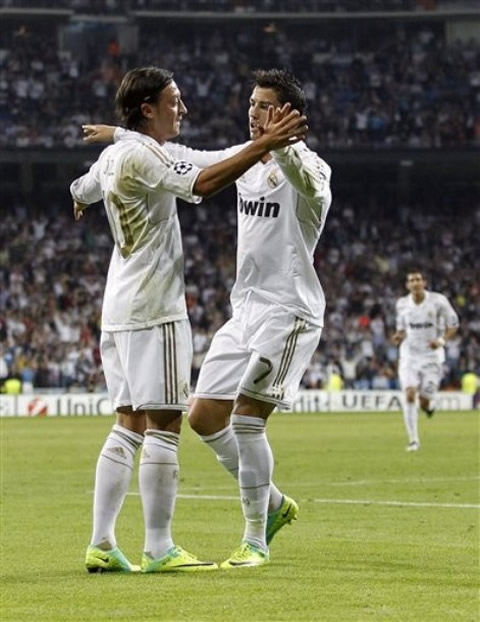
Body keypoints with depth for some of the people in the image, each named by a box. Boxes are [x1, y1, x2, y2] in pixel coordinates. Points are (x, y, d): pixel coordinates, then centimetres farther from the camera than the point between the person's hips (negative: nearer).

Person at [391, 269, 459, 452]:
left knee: (425, 403, -4)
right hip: (409, 355, 2)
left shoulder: (438, 301, -9)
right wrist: (398, 336, -7)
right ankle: (413, 440, -9)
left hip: (431, 356, -2)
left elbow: (453, 325, -1)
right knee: (409, 394, -18)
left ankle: (430, 403, 37)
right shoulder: (402, 304, 1)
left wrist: (441, 340, -19)